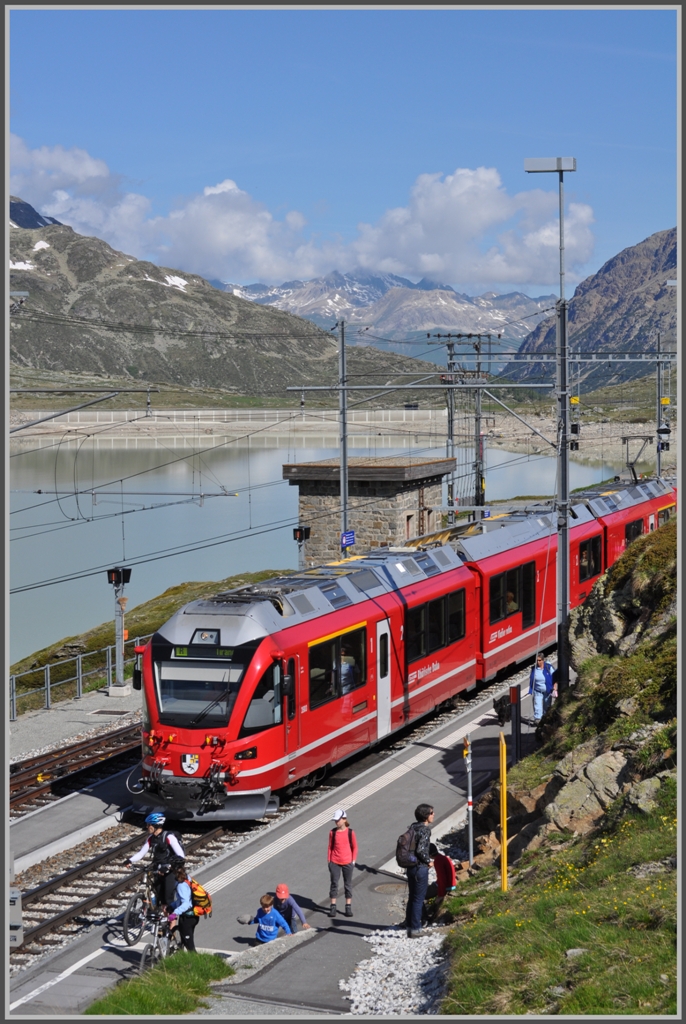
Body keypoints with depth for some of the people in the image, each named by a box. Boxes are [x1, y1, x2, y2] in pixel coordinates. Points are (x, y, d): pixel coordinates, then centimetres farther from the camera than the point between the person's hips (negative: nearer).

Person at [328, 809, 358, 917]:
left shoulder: (350, 832, -5)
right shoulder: (332, 832, -3)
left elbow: (354, 847, 3)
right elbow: (330, 847, 4)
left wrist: (353, 861, -1)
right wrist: (329, 861, 2)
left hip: (347, 863, -1)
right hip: (335, 863, 1)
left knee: (347, 885, 7)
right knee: (334, 884, 3)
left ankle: (348, 907, 14)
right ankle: (333, 907, 9)